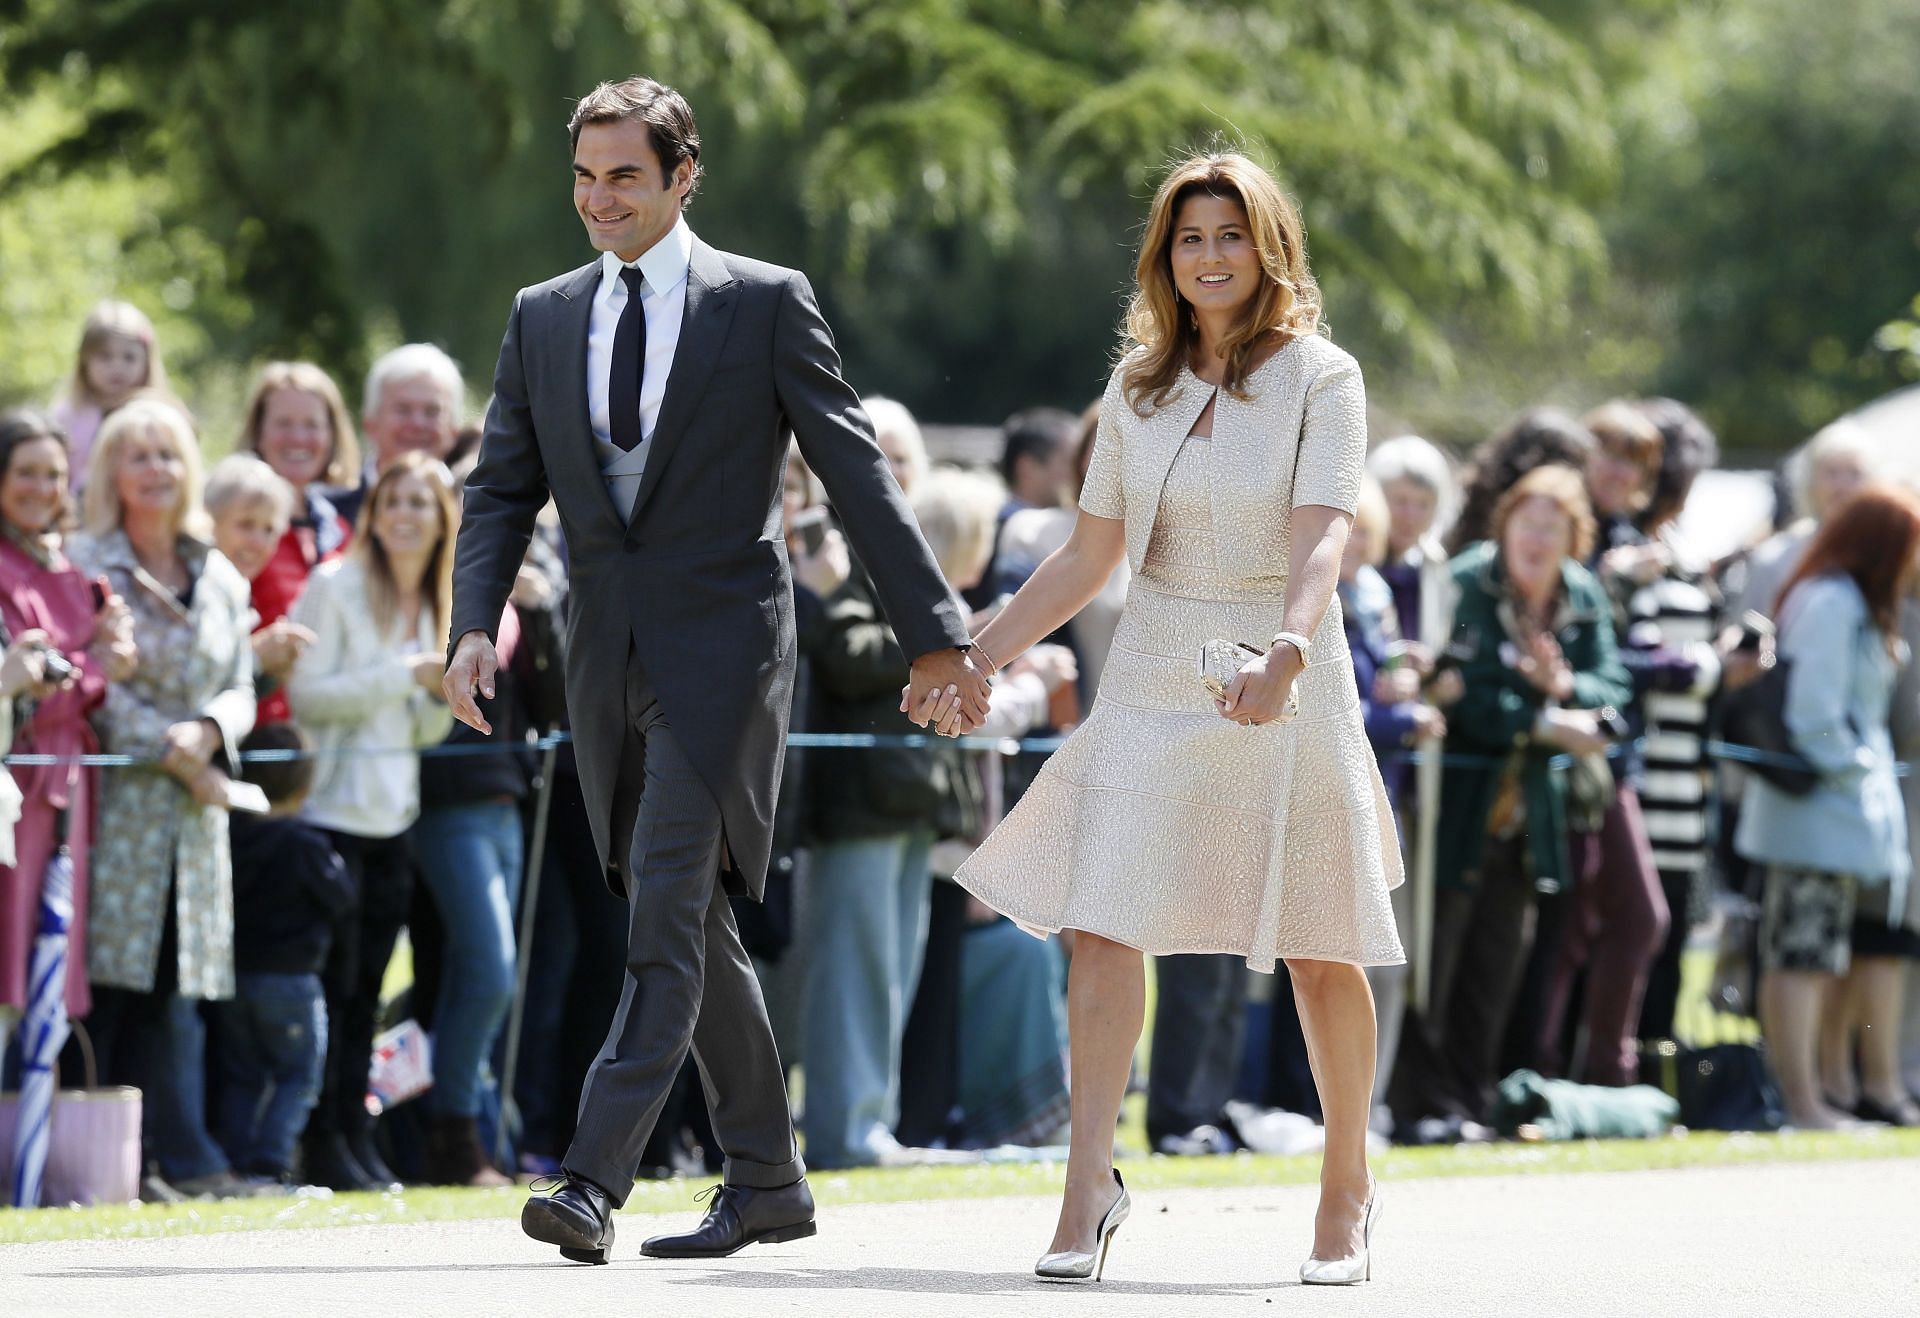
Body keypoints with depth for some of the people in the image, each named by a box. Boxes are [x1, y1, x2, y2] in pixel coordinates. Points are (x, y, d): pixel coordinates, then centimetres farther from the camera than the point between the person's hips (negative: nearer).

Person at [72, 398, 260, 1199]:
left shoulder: (221, 581, 17)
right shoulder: (87, 567, 1)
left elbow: (240, 688, 13)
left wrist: (209, 731, -9)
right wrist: (173, 752, -13)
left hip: (194, 806, 4)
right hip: (114, 800, -4)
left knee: (177, 989, 0)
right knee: (106, 980, -8)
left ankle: (184, 1157, -3)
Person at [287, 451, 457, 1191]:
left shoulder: (436, 604, 13)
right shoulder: (336, 587, -6)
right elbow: (307, 694, -14)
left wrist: (447, 693, -3)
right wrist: (405, 674, -19)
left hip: (395, 816, 6)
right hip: (334, 811, -6)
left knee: (367, 989, 7)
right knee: (333, 983, -6)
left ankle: (357, 1138, 10)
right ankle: (325, 1145, -2)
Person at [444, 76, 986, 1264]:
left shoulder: (765, 304, -1)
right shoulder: (544, 318, 12)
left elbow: (855, 473, -2)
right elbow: (503, 488, 10)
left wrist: (935, 633, -5)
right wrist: (475, 623, -7)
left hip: (722, 641, -5)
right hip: (609, 658, 5)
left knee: (666, 909, -16)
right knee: (694, 928, 11)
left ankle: (597, 1181, -23)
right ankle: (768, 1180, 21)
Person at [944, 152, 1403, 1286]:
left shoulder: (1321, 380, -4)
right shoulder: (1139, 390, 8)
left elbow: (1322, 537, -19)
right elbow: (1088, 558, 14)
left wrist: (1288, 650, -36)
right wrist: (978, 658, 10)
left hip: (1285, 687, -3)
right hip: (1152, 683, 3)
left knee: (1320, 953, 4)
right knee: (1104, 926, -11)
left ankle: (1349, 1192, 20)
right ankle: (1090, 1189, -10)